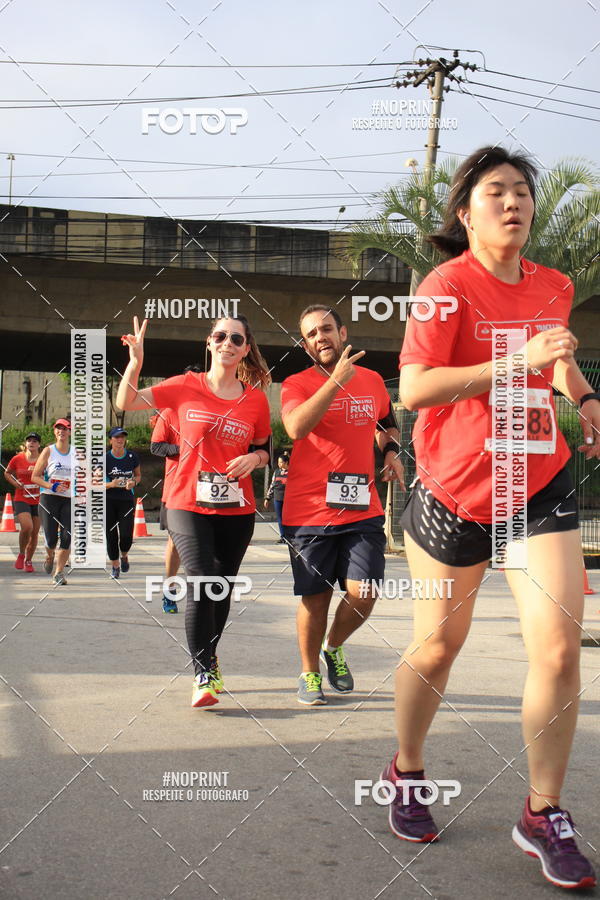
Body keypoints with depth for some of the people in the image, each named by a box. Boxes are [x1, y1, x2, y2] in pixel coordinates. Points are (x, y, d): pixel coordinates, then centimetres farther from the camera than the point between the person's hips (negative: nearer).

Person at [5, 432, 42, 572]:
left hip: (38, 500, 2)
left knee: (35, 532, 7)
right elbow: (7, 473, 15)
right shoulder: (17, 459, -1)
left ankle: (28, 560, 27)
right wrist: (15, 483, -2)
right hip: (21, 500, -2)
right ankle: (21, 554, 4)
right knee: (27, 527, -22)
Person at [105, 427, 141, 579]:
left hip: (127, 499, 1)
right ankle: (115, 566, 18)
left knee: (126, 534, -11)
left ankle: (124, 556, 23)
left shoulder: (132, 457, 0)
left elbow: (138, 475, 15)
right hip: (108, 500, 0)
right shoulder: (105, 458, -5)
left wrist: (133, 482, -8)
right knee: (111, 535, 0)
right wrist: (111, 484, -22)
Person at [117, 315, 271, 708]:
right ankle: (204, 673, 1)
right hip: (189, 505, -2)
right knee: (202, 584, -15)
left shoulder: (256, 400, 2)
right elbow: (126, 403, 5)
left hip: (237, 510, 2)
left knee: (222, 588, 11)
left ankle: (209, 656, 36)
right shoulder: (186, 387, -1)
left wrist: (254, 458, -8)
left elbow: (264, 450, 15)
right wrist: (136, 362, -11)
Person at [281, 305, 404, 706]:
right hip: (309, 511, -3)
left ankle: (334, 648, 27)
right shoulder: (297, 384, -2)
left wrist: (391, 451, 11)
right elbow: (296, 427, -23)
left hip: (363, 510, 3)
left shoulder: (373, 381, 11)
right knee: (315, 597, 6)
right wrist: (337, 380, -24)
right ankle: (310, 673, 28)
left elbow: (388, 421, 32)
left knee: (362, 594, -5)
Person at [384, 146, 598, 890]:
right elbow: (414, 389, -21)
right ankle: (406, 773, 36)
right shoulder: (448, 284, -10)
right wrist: (519, 361, -26)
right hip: (454, 490, -4)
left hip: (540, 485, 4)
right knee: (438, 645, 9)